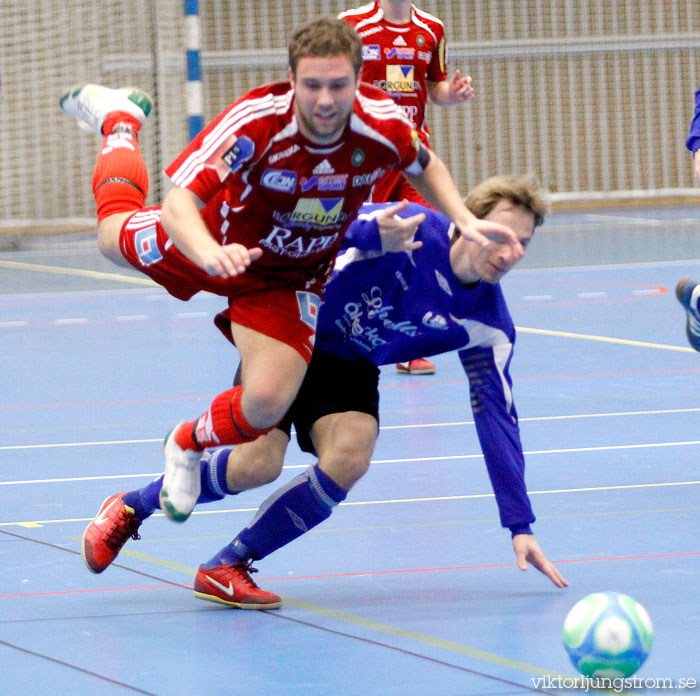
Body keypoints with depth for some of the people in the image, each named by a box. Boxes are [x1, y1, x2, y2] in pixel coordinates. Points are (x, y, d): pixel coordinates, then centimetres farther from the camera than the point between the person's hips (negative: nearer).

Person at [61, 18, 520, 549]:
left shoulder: (383, 126, -28)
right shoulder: (256, 122, -39)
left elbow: (426, 166, -1)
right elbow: (178, 203, -43)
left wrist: (465, 221, -15)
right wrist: (211, 254, -63)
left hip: (286, 281, 1)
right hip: (217, 243, -1)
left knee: (267, 403, -18)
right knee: (113, 235, 26)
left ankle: (190, 445, 19)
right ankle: (119, 121, 56)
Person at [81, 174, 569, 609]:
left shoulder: (490, 326, -14)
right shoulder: (412, 229, -26)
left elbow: (498, 418, -8)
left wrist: (520, 527, -10)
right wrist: (374, 233, -59)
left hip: (349, 367, 4)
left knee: (348, 459, -25)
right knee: (258, 463, -21)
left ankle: (227, 567, -10)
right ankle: (130, 509, 6)